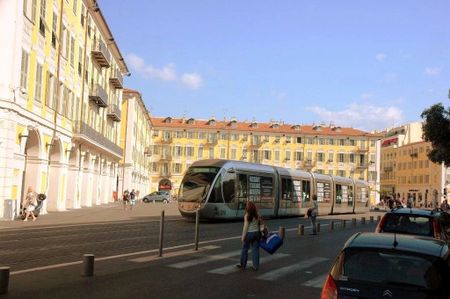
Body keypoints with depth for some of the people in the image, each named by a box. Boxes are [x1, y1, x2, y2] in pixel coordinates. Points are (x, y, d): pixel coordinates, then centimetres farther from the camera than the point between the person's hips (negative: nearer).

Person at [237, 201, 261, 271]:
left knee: (245, 249, 9)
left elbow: (246, 226, -14)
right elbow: (259, 224, 4)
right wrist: (259, 233, 12)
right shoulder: (257, 215, 2)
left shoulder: (247, 215, -12)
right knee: (255, 249, 8)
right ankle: (256, 266, 9)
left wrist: (243, 236, -10)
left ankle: (243, 265, 17)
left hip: (249, 233, -5)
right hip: (256, 232, 5)